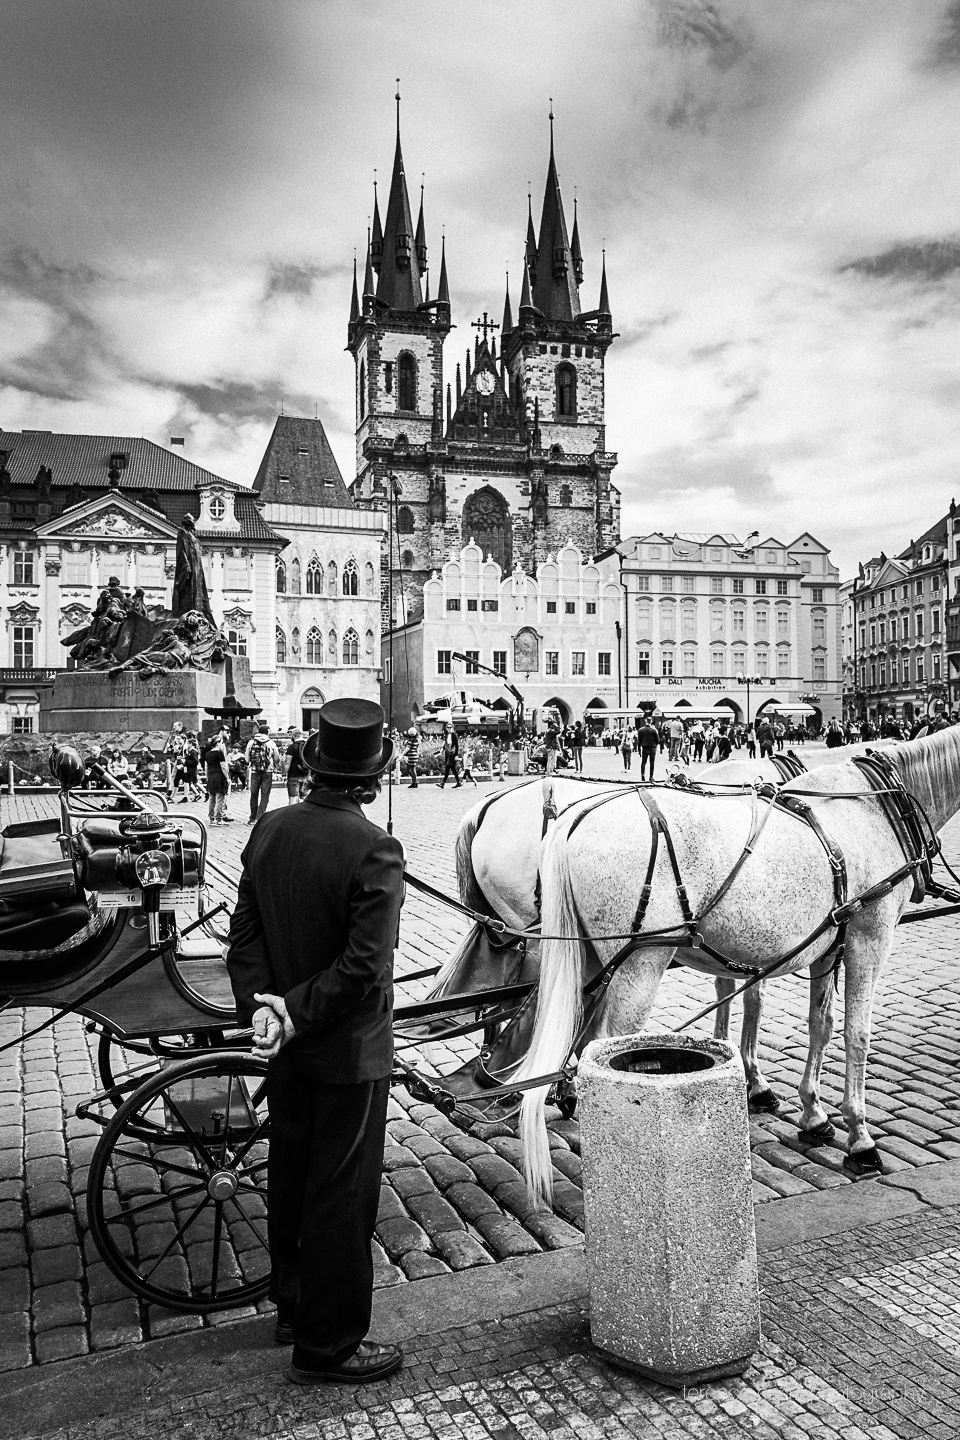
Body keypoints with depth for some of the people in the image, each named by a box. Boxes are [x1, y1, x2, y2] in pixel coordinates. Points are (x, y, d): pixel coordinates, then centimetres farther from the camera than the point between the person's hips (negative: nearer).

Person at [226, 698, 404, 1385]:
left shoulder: (269, 831, -3)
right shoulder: (374, 850, -23)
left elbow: (244, 933, -1)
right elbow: (363, 966, -26)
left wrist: (261, 1006, -7)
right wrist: (294, 1014, -16)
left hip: (287, 1048, 7)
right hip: (350, 1051, -7)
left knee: (292, 1175, 22)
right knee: (343, 1195, 8)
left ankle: (294, 1306, 41)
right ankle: (328, 1345, 23)